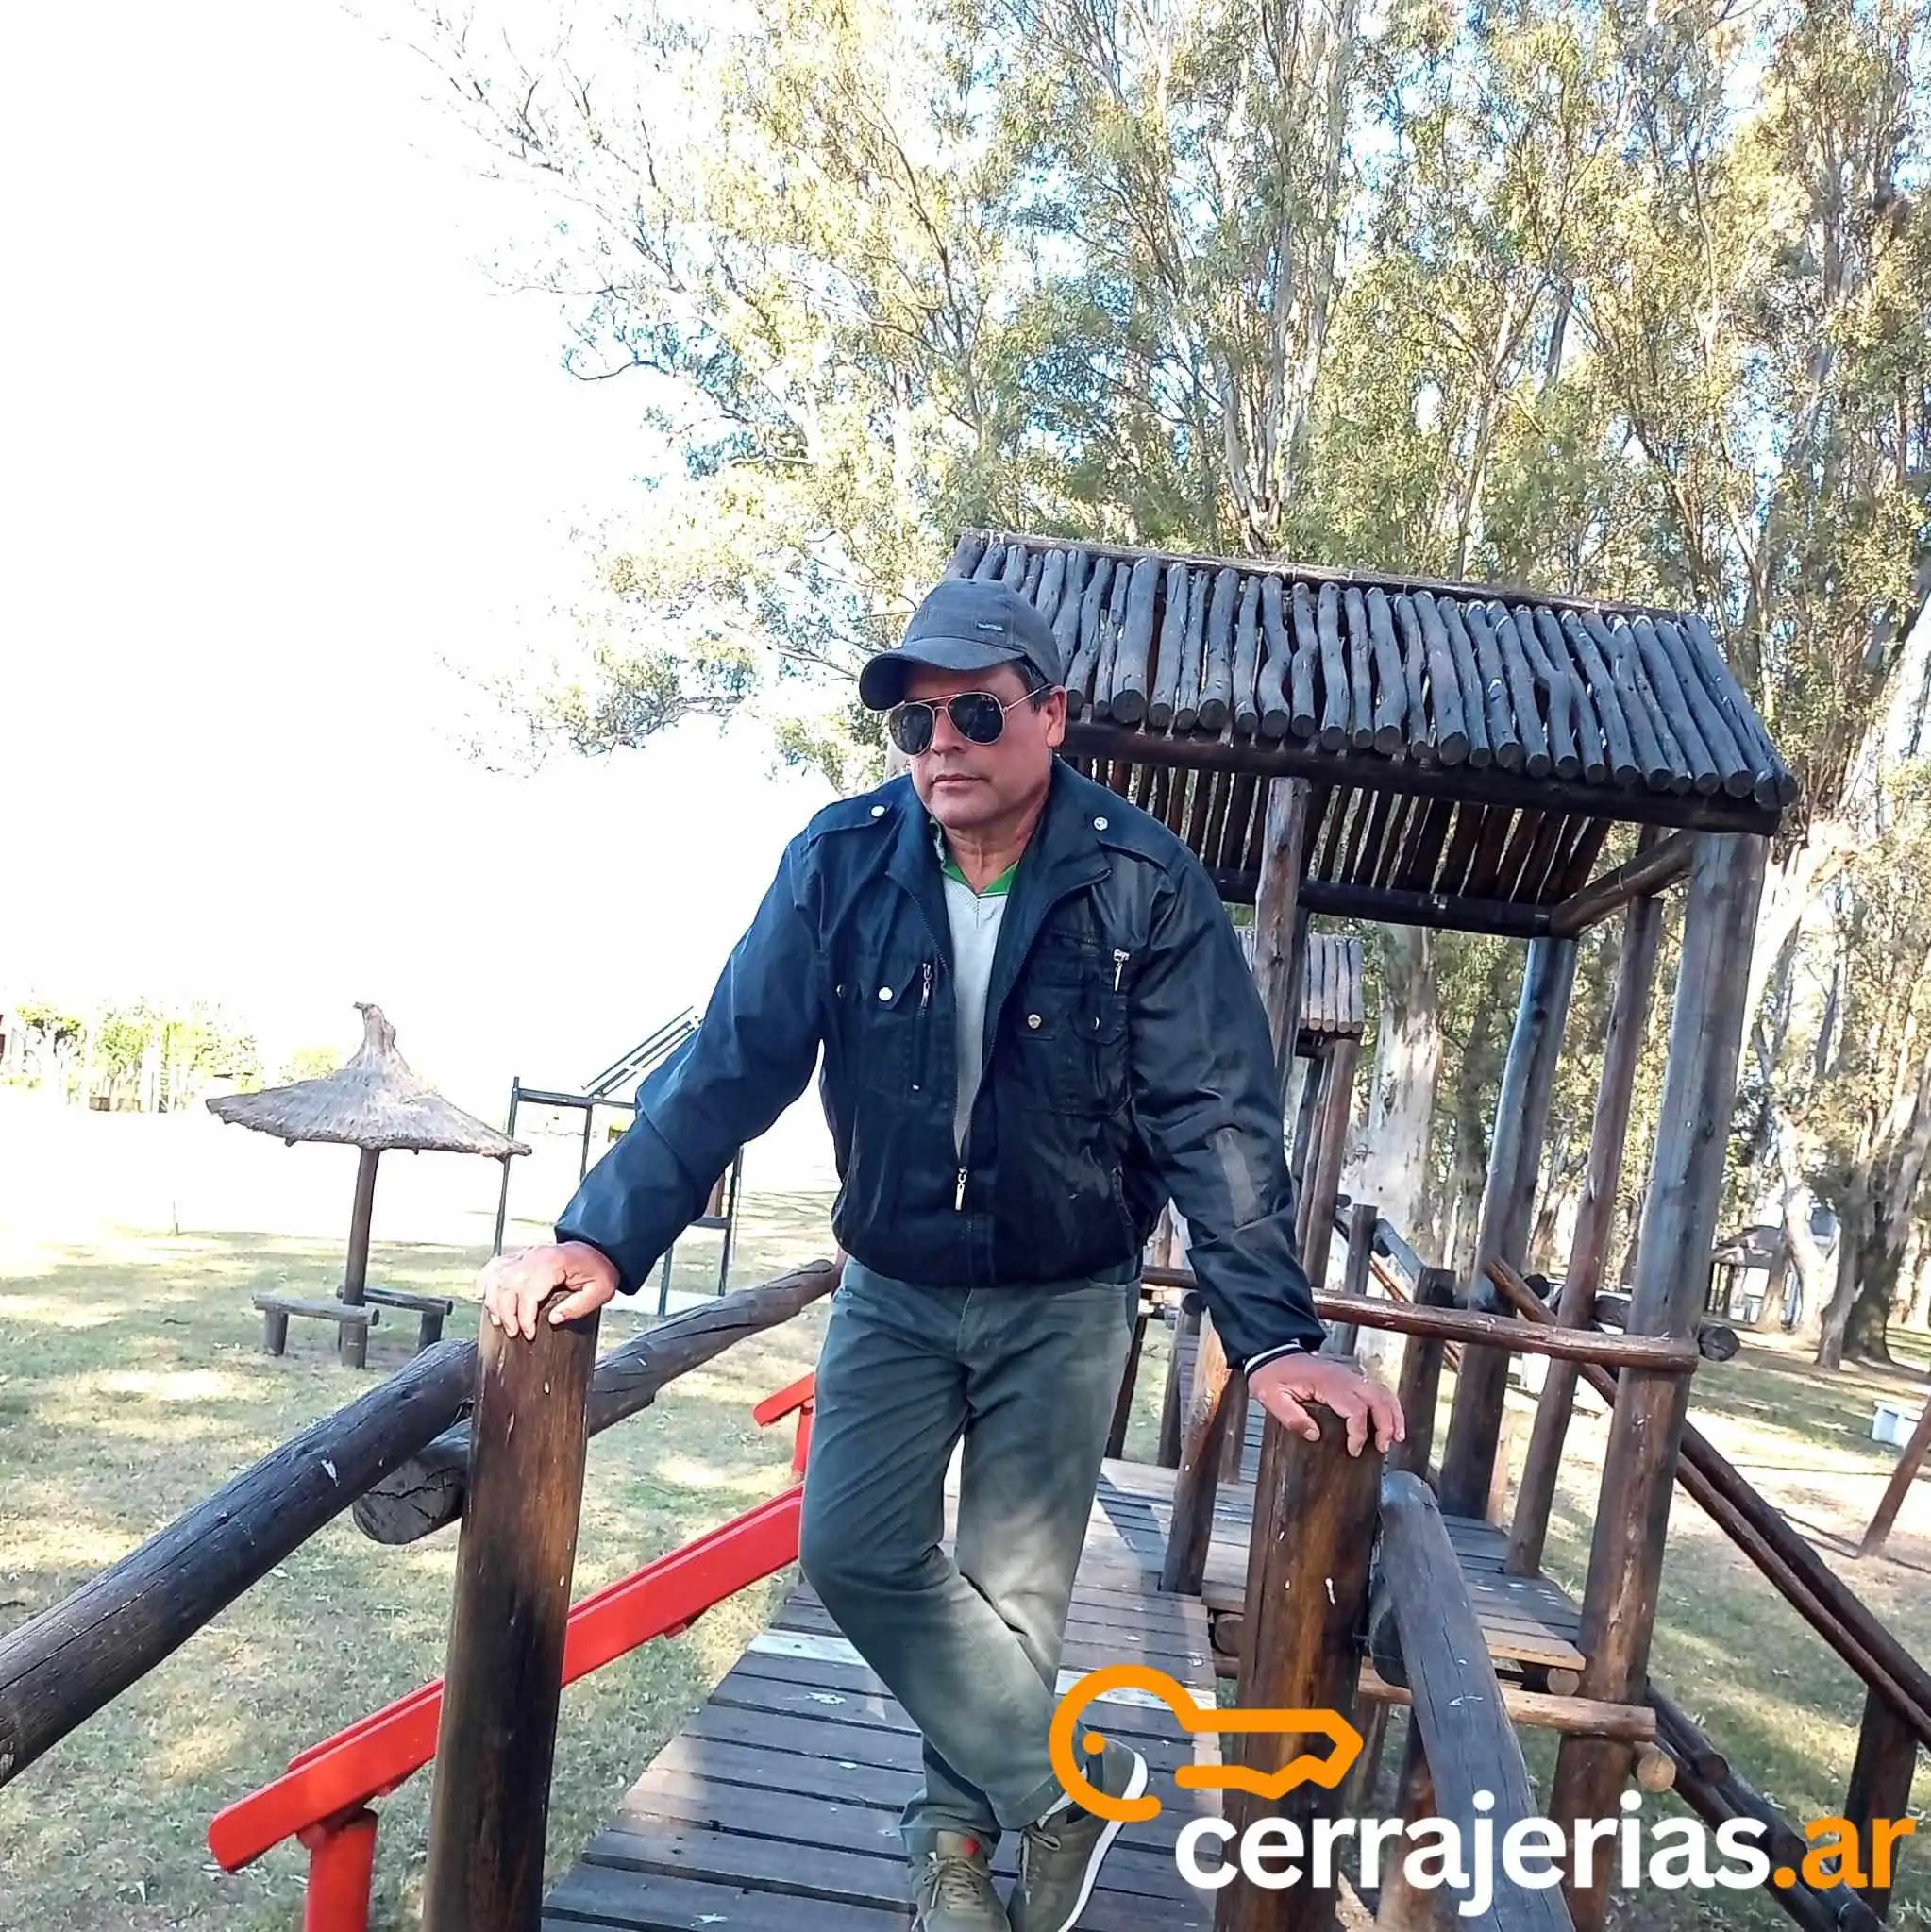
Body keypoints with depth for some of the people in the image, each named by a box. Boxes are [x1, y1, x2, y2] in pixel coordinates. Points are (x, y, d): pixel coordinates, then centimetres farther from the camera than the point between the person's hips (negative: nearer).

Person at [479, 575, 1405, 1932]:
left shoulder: (1144, 886, -17)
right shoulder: (843, 860, -12)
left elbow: (1215, 1118, -18)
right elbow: (734, 1063, -14)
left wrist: (1276, 1336, -26)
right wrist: (606, 1236, -25)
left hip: (1065, 1301, -2)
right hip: (893, 1288, 2)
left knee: (1012, 1590, 5)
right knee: (857, 1554, -6)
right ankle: (1072, 1783, 14)